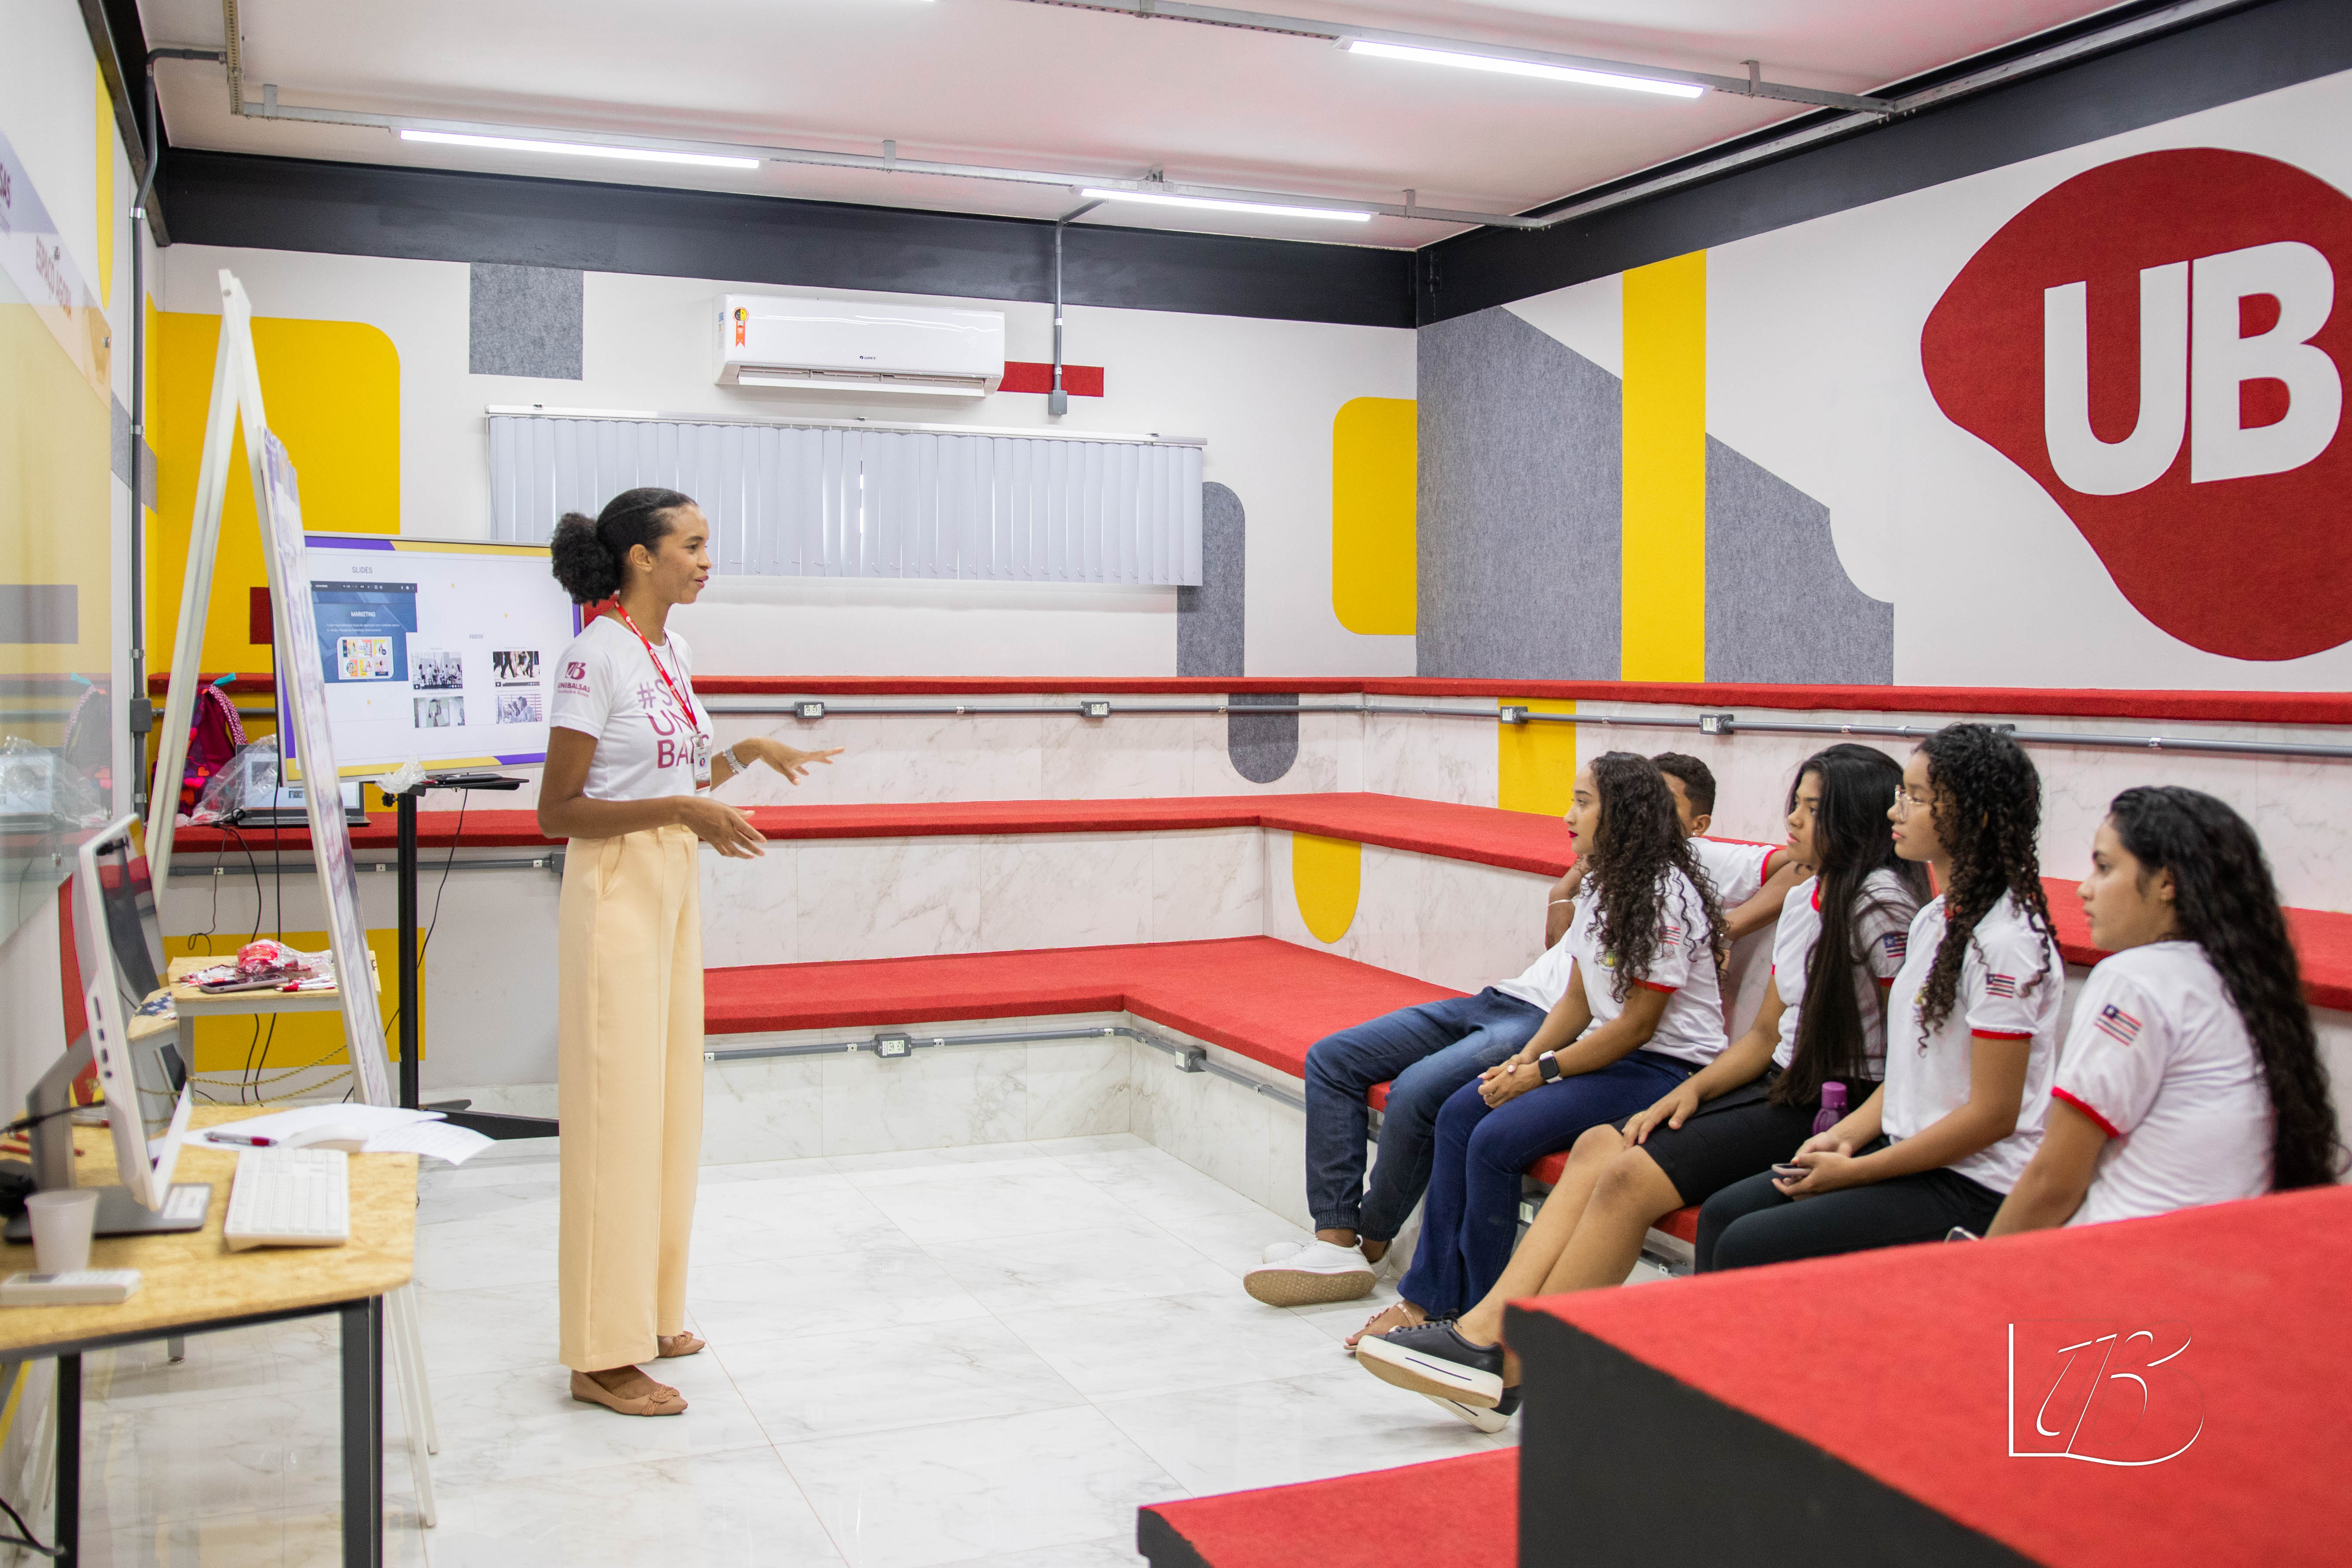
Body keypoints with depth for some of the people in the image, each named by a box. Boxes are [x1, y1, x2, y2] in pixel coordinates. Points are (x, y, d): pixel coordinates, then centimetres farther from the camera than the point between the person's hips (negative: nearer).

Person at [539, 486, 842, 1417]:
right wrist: (681, 811, -24)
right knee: (619, 1104, -4)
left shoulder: (672, 654, 10)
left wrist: (746, 755, 5)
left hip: (676, 883, 9)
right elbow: (558, 811, -16)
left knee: (669, 1096, 14)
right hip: (617, 887, -9)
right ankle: (604, 1353, 5)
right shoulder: (596, 658, -15)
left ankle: (651, 1309, 27)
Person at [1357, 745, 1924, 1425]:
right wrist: (1694, 1089, 1)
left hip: (1837, 1108, -8)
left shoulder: (1878, 902, -11)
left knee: (1632, 1176, -22)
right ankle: (1484, 1330, -18)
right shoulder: (1803, 898, 15)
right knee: (1599, 1145, -10)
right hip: (1779, 1087, 8)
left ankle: (1506, 1370, -16)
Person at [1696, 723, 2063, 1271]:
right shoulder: (1933, 920, 11)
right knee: (1722, 1214, 1)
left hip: (1974, 1189, -9)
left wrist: (1854, 1171, -14)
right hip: (1913, 1154, 9)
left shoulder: (2005, 942, -18)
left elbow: (1993, 1114, -19)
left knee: (1747, 1248, -17)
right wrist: (1844, 1137, 1)